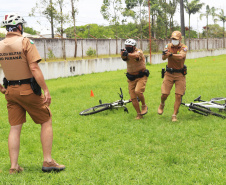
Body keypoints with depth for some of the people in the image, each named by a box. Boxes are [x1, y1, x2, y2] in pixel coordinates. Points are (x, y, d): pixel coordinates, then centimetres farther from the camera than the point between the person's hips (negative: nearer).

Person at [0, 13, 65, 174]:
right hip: (28, 90, -5)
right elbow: (34, 68, -19)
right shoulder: (25, 42, -12)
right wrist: (46, 90, -16)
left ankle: (14, 167, 10)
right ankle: (48, 161, 5)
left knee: (15, 128, 10)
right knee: (46, 121, 8)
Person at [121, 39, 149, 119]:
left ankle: (144, 105, 0)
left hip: (141, 76, -5)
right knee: (133, 98, 1)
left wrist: (128, 54, -56)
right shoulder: (126, 52, 1)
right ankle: (139, 114, 13)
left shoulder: (139, 52, -12)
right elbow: (123, 57, -24)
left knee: (138, 91, -26)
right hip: (131, 78, 5)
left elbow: (136, 56, -37)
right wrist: (123, 53, -48)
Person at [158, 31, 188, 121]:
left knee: (178, 96, -6)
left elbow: (180, 56, -28)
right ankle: (162, 104, 30)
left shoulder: (183, 47, -6)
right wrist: (165, 54, -36)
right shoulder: (168, 46, 2)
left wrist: (170, 54, -44)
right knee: (165, 94, -4)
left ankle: (174, 115, 2)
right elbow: (163, 58, -12)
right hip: (169, 73, 2)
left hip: (180, 74, -1)